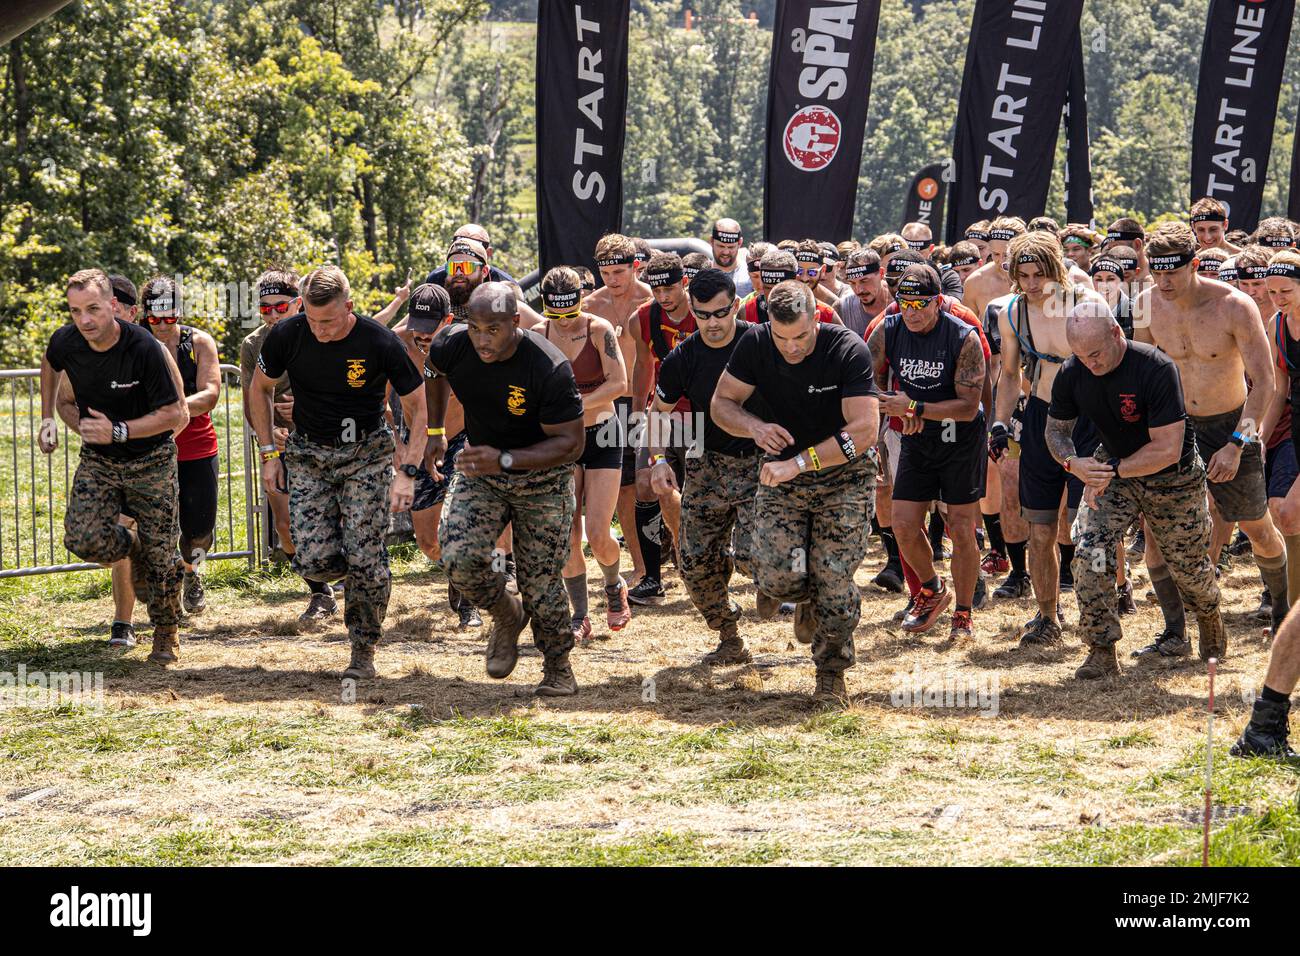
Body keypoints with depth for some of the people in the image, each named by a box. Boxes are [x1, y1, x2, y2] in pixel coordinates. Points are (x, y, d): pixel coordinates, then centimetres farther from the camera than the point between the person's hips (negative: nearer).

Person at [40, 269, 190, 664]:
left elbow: (175, 415, -19)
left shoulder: (144, 348, -26)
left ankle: (167, 633, 25)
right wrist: (47, 419, 9)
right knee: (83, 539, -18)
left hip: (151, 459, -3)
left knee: (160, 557, -1)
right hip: (98, 460, 3)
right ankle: (132, 544, 17)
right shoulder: (66, 342, -13)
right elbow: (49, 365, 15)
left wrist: (117, 431, -27)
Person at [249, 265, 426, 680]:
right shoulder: (288, 334, -12)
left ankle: (363, 653, 6)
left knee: (364, 559, -13)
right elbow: (260, 389, 7)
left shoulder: (379, 343, -18)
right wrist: (269, 453, 1)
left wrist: (407, 472, -16)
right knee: (313, 561, -11)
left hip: (367, 454, -2)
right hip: (308, 454, 2)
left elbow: (417, 408, -8)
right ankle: (365, 576, 24)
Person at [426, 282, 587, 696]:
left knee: (540, 581, -3)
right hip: (479, 471, 3)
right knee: (459, 557, -18)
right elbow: (433, 372, 11)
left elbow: (571, 443, -24)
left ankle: (558, 669, 18)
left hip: (542, 478, -3)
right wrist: (435, 432, 10)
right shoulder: (451, 346, -16)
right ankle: (506, 616, 11)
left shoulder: (550, 368, -30)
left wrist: (505, 459, -34)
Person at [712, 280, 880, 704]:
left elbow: (865, 430, -25)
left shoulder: (848, 350, -20)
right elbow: (721, 403, 0)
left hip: (843, 475, -3)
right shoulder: (756, 345, -9)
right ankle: (808, 600, 25)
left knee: (834, 580, -11)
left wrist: (799, 463, -31)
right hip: (782, 473, 3)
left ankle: (831, 674, 9)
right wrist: (756, 427, -22)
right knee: (776, 577, -12)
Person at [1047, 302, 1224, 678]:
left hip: (1173, 478, -3)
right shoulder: (1071, 374, -16)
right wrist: (1073, 462, -23)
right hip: (1114, 467, 3)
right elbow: (1056, 430, -1)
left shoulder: (1157, 369, -31)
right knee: (1091, 555, -17)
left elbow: (1167, 450, -30)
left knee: (1189, 565, 13)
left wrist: (1112, 471, -30)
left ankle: (1210, 620, 46)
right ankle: (1102, 653, -7)